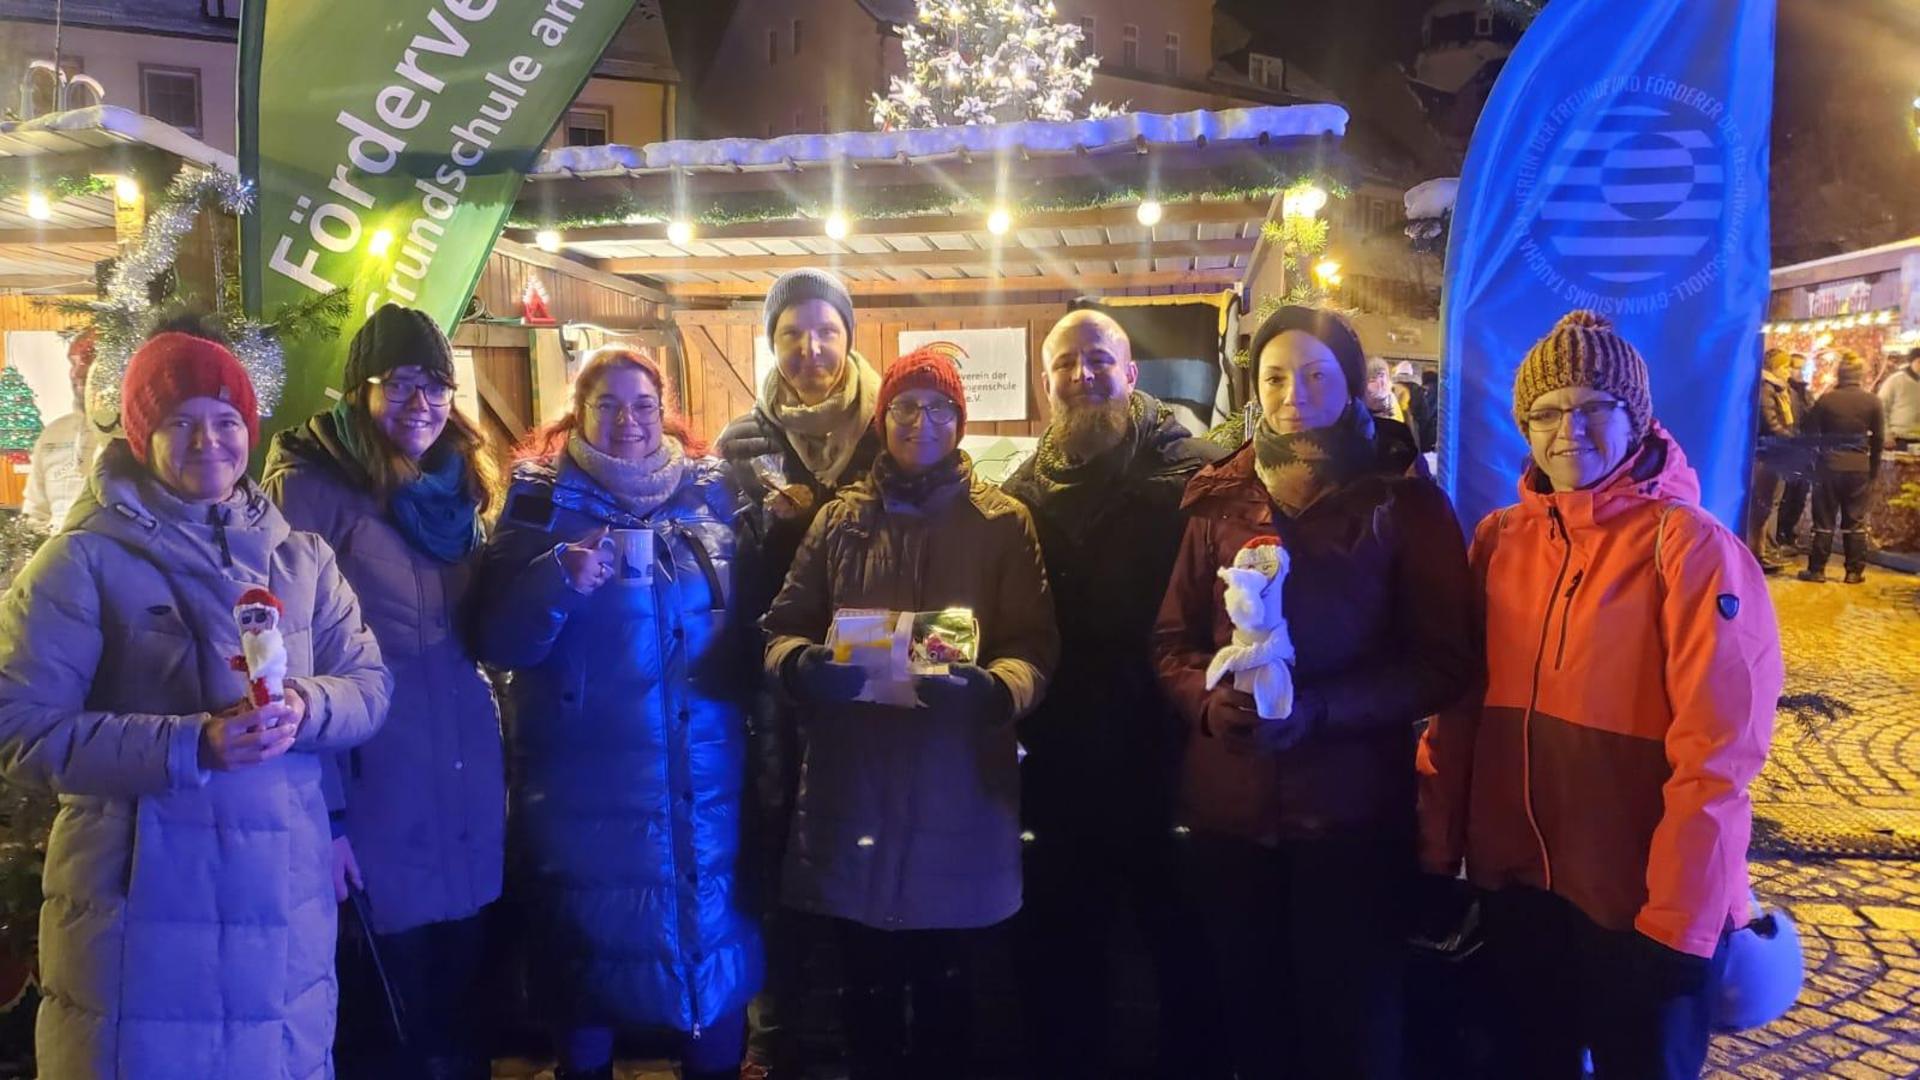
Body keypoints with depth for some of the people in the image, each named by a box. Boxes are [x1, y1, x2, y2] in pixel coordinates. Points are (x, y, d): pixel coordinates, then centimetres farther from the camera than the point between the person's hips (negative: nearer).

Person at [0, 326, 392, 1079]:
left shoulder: (301, 557, 8)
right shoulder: (84, 562, -5)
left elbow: (369, 683, 7)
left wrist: (306, 708, -16)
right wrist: (191, 744, -22)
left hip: (284, 896, 4)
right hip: (145, 903, -4)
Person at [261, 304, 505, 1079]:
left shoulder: (455, 485, 11)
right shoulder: (311, 489, -9)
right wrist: (322, 810, -16)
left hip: (468, 784, 6)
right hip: (377, 790, -6)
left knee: (462, 1014, 17)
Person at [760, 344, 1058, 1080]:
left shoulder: (1003, 523, 2)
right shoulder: (840, 520, 9)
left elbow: (1034, 648, -4)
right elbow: (783, 628, 6)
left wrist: (992, 687, -25)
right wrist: (803, 665, -17)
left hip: (958, 787, -1)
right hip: (853, 786, 2)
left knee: (946, 988, 14)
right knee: (866, 987, 13)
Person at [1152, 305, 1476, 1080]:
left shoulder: (1403, 500, -1)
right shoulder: (1222, 500, 7)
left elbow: (1445, 663, -5)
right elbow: (1172, 640, 8)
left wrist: (1318, 709, -18)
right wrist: (1210, 699, -14)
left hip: (1351, 804, -2)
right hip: (1228, 803, 3)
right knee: (1249, 1016, 16)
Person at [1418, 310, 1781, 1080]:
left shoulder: (1691, 548, -13)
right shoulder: (1499, 540, 2)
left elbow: (1715, 756, -18)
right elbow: (1460, 705, 3)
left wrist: (1677, 926, -18)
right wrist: (1437, 852, 2)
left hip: (1642, 911, -4)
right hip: (1517, 894, 5)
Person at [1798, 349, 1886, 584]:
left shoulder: (1826, 399, -7)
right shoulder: (1872, 402, -3)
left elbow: (1810, 431, -2)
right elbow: (1879, 439, 1)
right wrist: (1874, 470, 9)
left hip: (1829, 465, -1)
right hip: (1859, 466, 1)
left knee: (1824, 520, 5)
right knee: (1855, 521, 8)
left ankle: (1817, 569, 6)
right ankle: (1855, 572, 10)